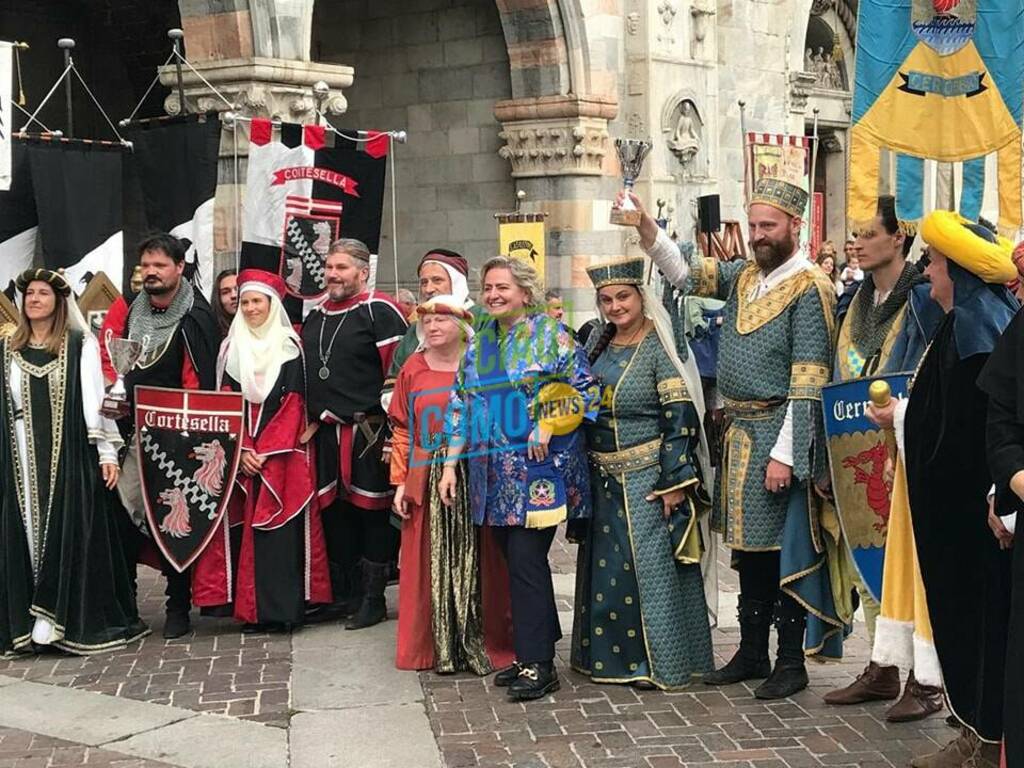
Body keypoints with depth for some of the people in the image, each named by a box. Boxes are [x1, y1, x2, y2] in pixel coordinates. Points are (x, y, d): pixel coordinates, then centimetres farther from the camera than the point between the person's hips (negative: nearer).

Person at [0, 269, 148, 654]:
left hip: (70, 457, -2)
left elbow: (95, 399, -1)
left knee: (71, 534, -3)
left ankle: (77, 620, 0)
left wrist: (107, 451, -7)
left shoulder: (80, 344, 3)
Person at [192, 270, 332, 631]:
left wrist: (266, 451, -12)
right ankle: (249, 608, 4)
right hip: (240, 455, 3)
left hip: (282, 457, -3)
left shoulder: (291, 347, 2)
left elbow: (293, 404, -4)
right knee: (243, 529, -1)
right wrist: (242, 450, -8)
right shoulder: (231, 348, 12)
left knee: (280, 530, -7)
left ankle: (280, 609, -5)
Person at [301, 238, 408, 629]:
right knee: (334, 512, 11)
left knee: (372, 513, 0)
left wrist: (393, 429, -15)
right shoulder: (315, 316, 16)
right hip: (327, 433, 7)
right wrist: (314, 419, 18)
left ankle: (373, 600, 9)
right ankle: (342, 596, 22)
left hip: (370, 433, -7)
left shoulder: (379, 312, -8)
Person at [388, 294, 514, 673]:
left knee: (475, 564, 1)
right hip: (427, 484, 2)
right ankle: (438, 647, 13)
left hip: (475, 481, -2)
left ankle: (481, 644, 11)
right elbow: (402, 432, 9)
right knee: (432, 565, 4)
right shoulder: (412, 370, 7)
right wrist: (400, 482, 4)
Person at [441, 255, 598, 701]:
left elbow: (586, 389, -6)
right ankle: (533, 653, 18)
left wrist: (548, 426, -16)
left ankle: (538, 664, -3)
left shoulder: (550, 335, -4)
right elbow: (462, 406, 15)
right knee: (516, 562, 8)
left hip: (539, 472, -6)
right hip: (495, 475, 6)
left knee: (525, 561, -9)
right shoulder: (480, 344, 14)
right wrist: (450, 464, 10)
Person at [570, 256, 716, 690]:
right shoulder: (599, 345, 10)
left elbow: (681, 418, -14)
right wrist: (586, 474, 14)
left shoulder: (659, 347, -10)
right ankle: (612, 657, 22)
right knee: (606, 567, 11)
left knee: (652, 566, -3)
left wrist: (674, 483, -18)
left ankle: (661, 663, 7)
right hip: (604, 479, 7)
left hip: (649, 479, -7)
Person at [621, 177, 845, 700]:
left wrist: (784, 453, -19)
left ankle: (791, 661, 11)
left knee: (785, 549, 0)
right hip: (738, 433, 8)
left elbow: (808, 381, -16)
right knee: (748, 545, 15)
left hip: (779, 435, -8)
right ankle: (752, 652, 26)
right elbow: (687, 274, 6)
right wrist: (646, 228, -11)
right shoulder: (744, 276, 11)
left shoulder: (809, 288, -12)